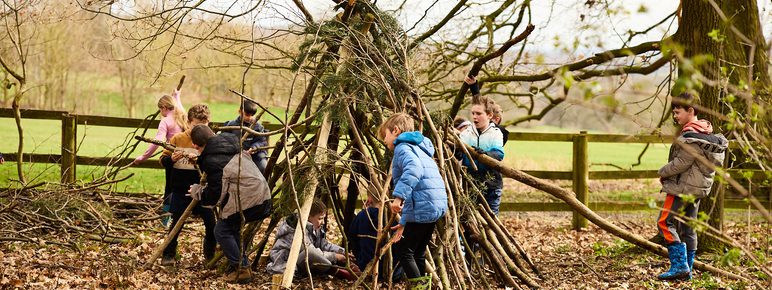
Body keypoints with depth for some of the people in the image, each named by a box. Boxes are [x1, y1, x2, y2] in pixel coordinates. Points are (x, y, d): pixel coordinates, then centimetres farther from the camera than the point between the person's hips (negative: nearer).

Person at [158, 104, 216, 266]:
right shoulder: (178, 139, -2)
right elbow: (163, 160, -1)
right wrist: (171, 159, -22)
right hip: (180, 191, 0)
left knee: (211, 222, 2)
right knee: (177, 223, 5)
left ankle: (210, 255, 22)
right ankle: (168, 255, 19)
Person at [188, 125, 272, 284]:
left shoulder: (212, 161, -14)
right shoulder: (231, 145, 13)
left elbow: (214, 196, -10)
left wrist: (197, 191, 10)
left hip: (247, 199, -9)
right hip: (262, 194, 9)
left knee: (222, 231, 4)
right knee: (231, 227, 22)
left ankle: (241, 269, 4)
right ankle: (240, 264, 25)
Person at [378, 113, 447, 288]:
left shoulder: (403, 147, -1)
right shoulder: (419, 149, 28)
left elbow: (413, 169, -25)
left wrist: (399, 196, -31)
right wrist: (404, 222, 33)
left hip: (422, 207, -9)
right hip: (437, 206, 9)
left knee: (402, 251, -1)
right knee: (417, 253, 16)